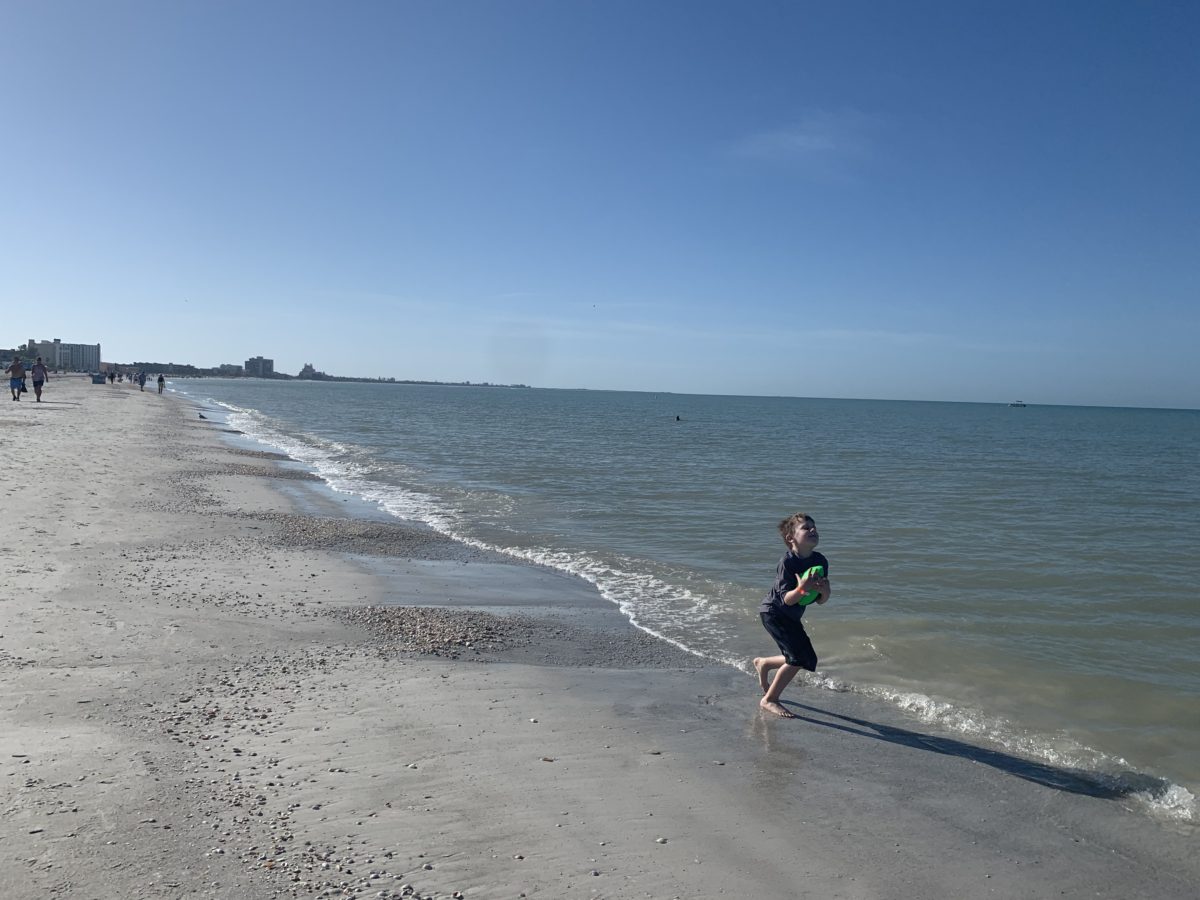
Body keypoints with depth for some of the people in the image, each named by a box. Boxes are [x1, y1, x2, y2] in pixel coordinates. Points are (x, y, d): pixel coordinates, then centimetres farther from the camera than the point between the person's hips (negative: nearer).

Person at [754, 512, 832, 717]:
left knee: (808, 660, 14)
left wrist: (824, 590, -24)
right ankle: (769, 699, -1)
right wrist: (802, 589, -44)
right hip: (773, 612, -8)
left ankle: (763, 663, 37)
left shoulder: (820, 561, -6)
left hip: (791, 617, 8)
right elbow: (786, 599, -26)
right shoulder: (787, 561, -25)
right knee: (798, 658, -16)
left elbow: (821, 601, -2)